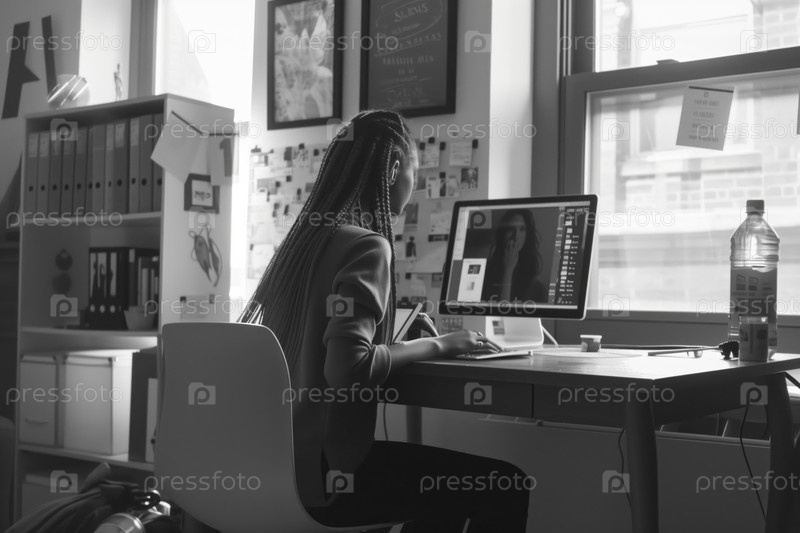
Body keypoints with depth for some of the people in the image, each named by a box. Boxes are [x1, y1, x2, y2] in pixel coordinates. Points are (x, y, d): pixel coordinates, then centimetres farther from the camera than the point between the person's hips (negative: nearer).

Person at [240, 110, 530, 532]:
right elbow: (348, 368, -26)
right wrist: (435, 346, -12)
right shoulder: (367, 245, -15)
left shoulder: (304, 237, 10)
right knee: (507, 486, -1)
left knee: (447, 477, 25)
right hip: (320, 472, -9)